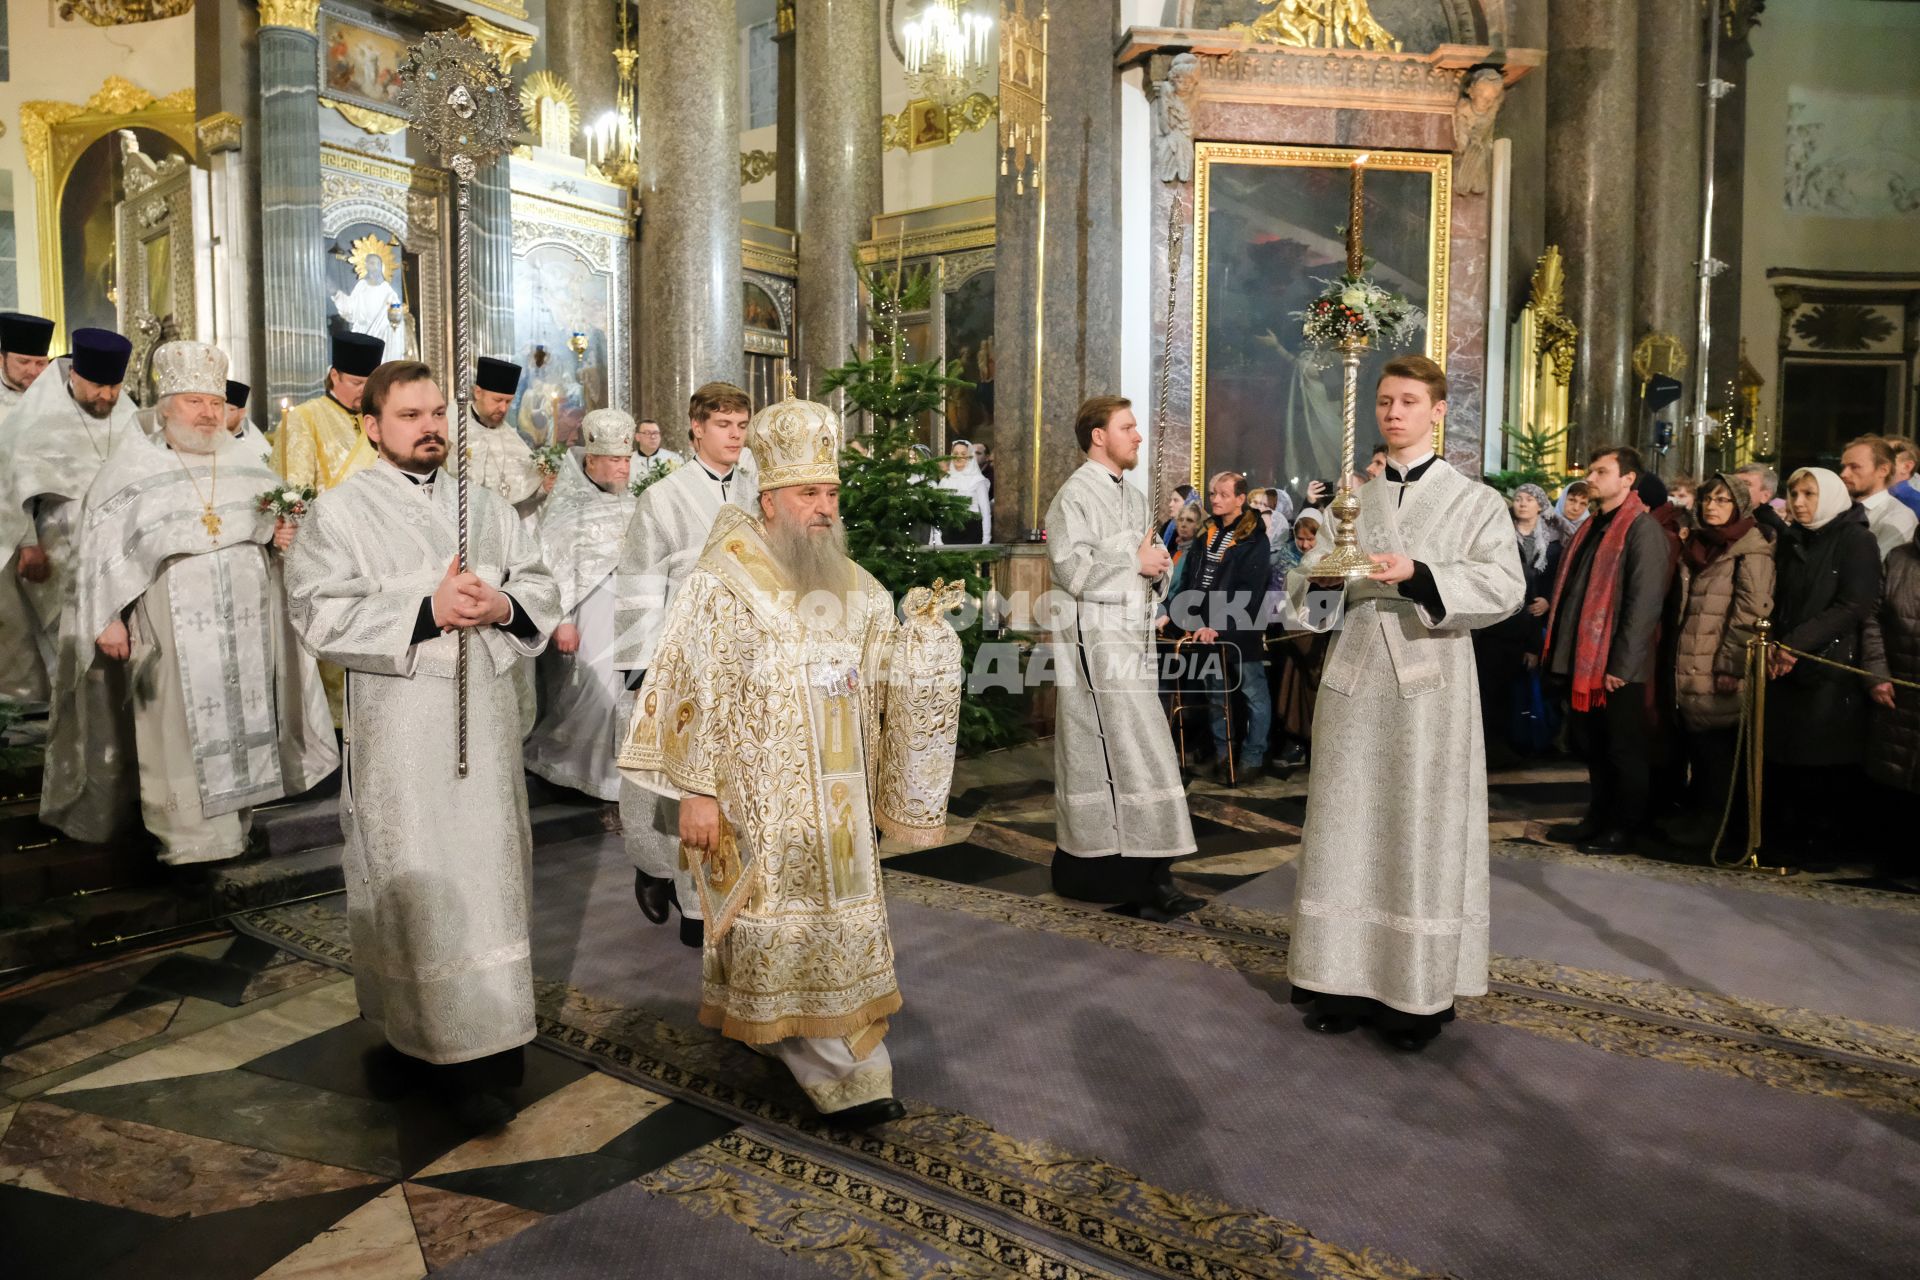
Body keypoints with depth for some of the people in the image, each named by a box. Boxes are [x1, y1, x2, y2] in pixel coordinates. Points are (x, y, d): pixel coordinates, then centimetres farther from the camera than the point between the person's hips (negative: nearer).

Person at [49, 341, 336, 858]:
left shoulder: (248, 460, 10)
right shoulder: (133, 466, 0)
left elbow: (281, 518, 20)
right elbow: (103, 549, -3)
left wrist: (286, 533, -4)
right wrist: (108, 618, -9)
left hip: (248, 622, 4)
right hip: (174, 626, -3)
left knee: (244, 717, 8)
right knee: (182, 727, -2)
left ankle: (236, 818, 20)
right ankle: (190, 833, 7)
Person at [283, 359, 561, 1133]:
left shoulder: (483, 506, 13)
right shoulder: (341, 512, 0)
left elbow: (541, 588, 12)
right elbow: (321, 615, -11)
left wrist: (504, 605, -10)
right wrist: (427, 610, -19)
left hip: (484, 716, 4)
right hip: (399, 728, -4)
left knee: (489, 870, 8)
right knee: (419, 882, -3)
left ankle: (494, 1033, 20)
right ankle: (456, 1058, 4)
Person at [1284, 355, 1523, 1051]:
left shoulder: (1475, 501, 4)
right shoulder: (1352, 501, 14)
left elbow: (1505, 585, -11)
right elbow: (1309, 593, 13)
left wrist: (1418, 574, -24)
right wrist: (1321, 575, -10)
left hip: (1430, 686, -3)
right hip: (1354, 683, 4)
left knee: (1422, 833, 0)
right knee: (1347, 827, 4)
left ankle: (1421, 993, 10)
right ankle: (1348, 977, 14)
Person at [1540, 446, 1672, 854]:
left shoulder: (1643, 529, -10)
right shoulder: (1591, 528, 16)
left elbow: (1645, 603, -17)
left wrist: (1622, 666, -20)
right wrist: (1559, 650, 11)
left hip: (1618, 668, -8)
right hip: (1584, 662, 8)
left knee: (1624, 751, 4)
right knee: (1592, 747, 16)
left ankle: (1625, 829, 14)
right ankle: (1598, 820, 28)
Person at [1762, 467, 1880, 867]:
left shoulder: (1856, 540, -3)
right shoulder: (1791, 542, 16)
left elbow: (1853, 607, -12)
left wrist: (1797, 643, -15)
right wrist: (1775, 648, -2)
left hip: (1830, 672, -5)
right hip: (1785, 669, 5)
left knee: (1822, 764, -2)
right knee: (1783, 761, 4)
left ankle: (1815, 843, 9)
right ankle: (1783, 842, 13)